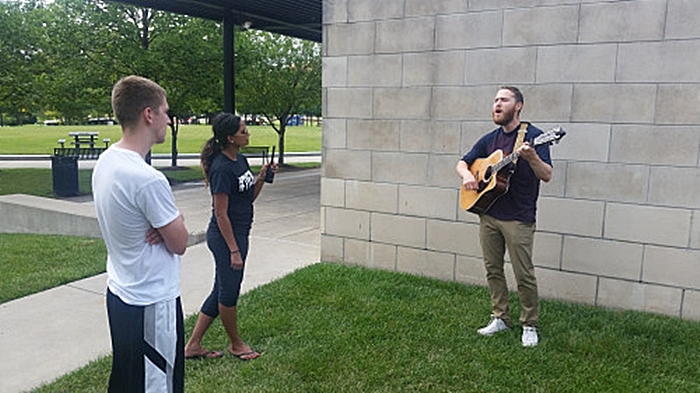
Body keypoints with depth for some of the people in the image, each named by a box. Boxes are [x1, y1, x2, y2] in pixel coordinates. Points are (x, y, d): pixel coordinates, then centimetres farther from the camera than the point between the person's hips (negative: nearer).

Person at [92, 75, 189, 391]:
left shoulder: (105, 160, 1)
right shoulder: (148, 180, -27)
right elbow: (179, 244, -17)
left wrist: (170, 221, -8)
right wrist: (177, 222, 1)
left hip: (120, 293, 9)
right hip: (151, 304, -9)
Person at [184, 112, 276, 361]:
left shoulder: (241, 160, 8)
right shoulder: (222, 168, -19)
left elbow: (250, 198, 15)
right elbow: (221, 214, -19)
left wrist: (262, 178, -1)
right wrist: (234, 250, -18)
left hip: (239, 234, 10)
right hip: (225, 237, -10)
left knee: (222, 291, 16)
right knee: (229, 291, 8)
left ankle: (193, 346, 27)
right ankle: (236, 344, 28)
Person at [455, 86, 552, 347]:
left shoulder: (533, 136, -7)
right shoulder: (489, 140, 10)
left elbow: (547, 176, -15)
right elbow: (462, 162, 18)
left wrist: (531, 157, -34)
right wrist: (467, 175, -4)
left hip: (518, 219, -6)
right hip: (488, 214, 6)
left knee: (524, 275, 0)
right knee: (493, 270, 13)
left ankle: (529, 325, 16)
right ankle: (500, 318, 27)